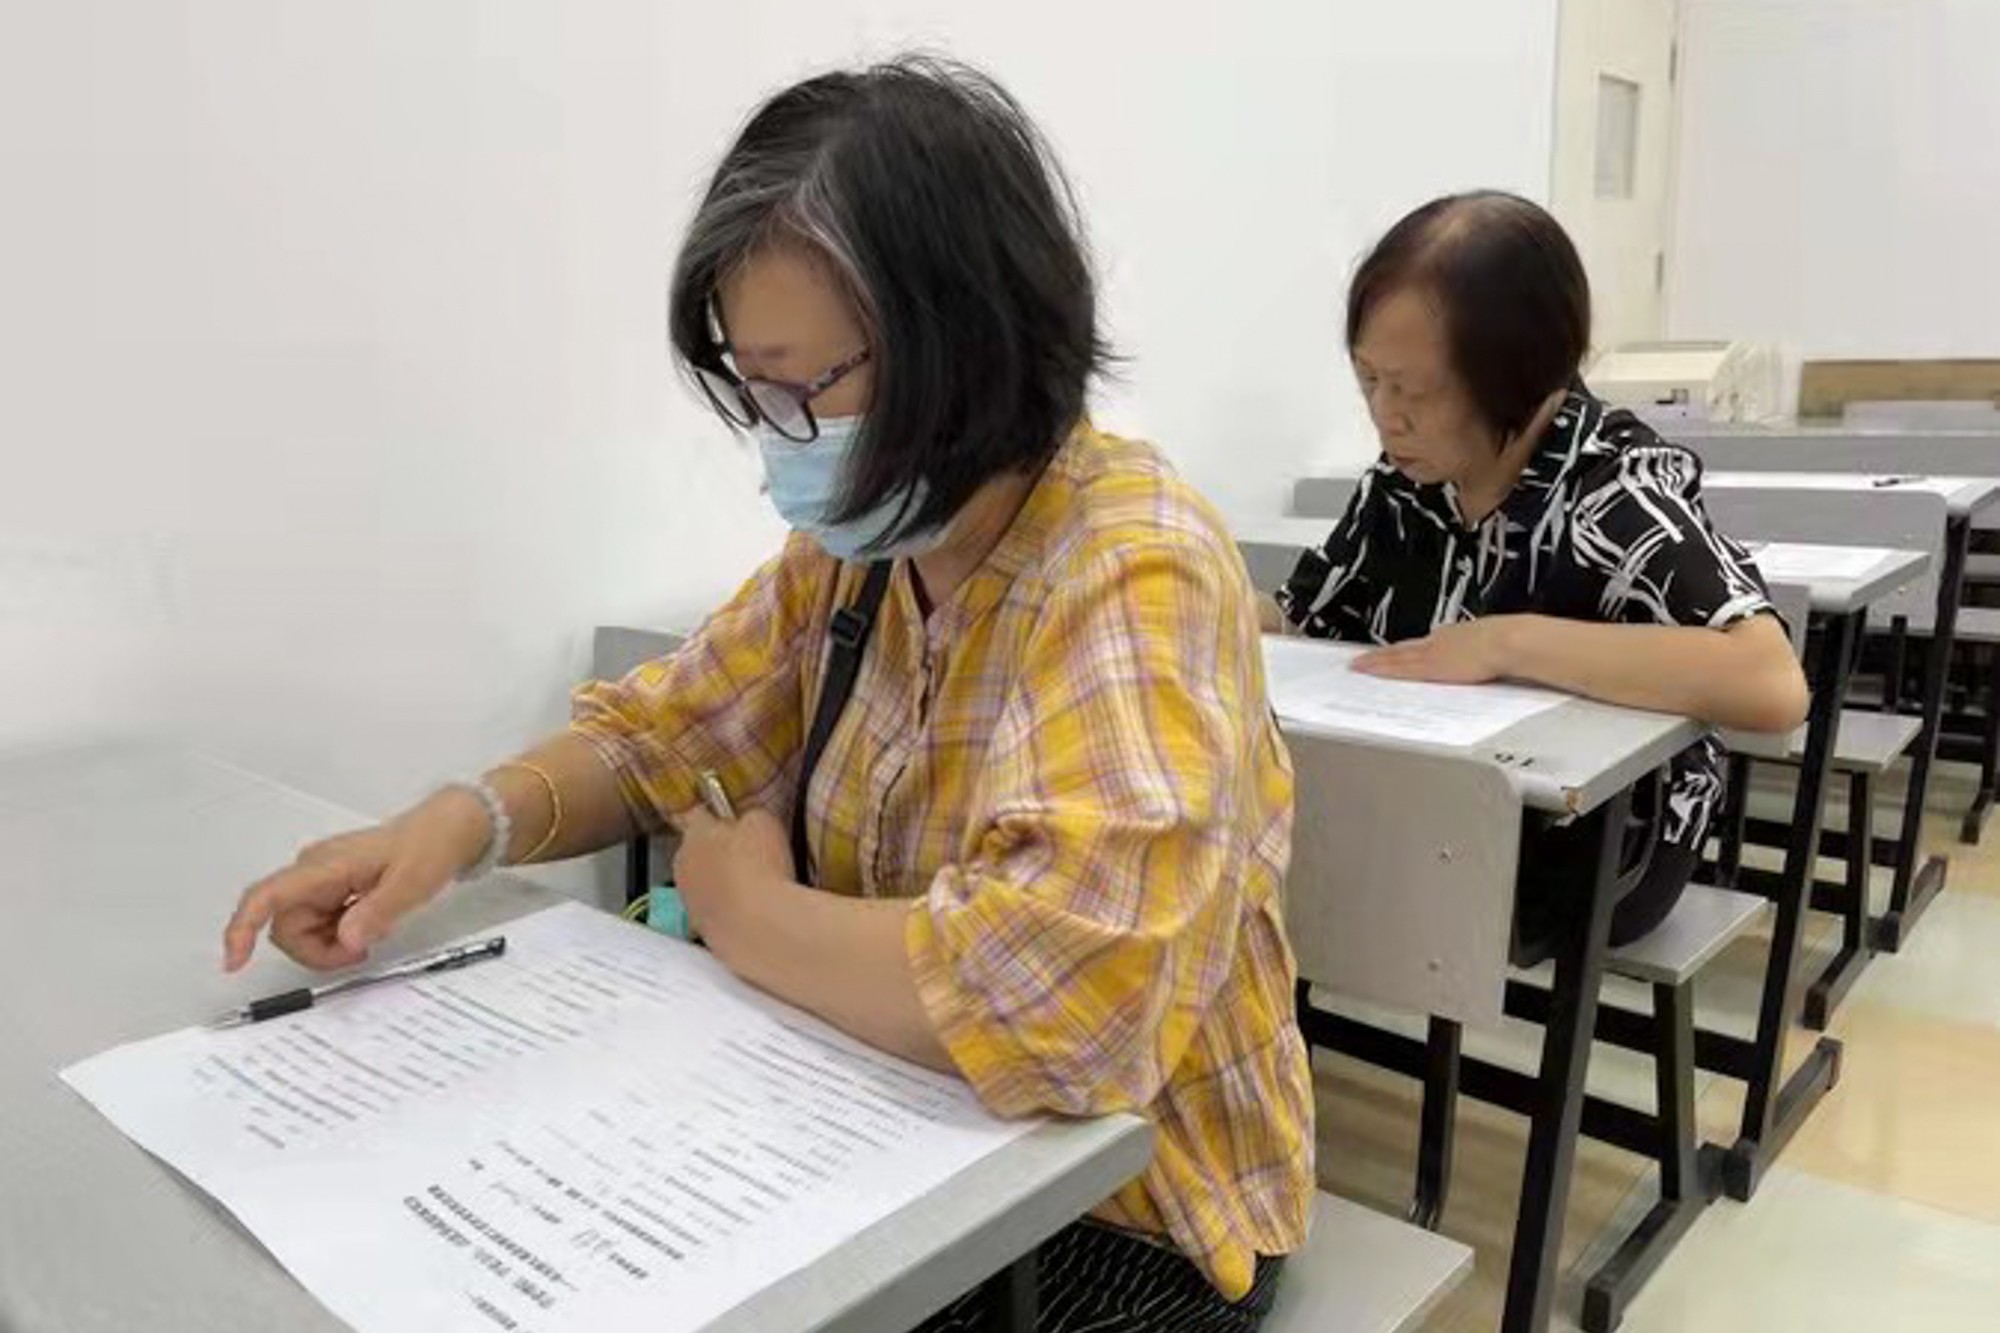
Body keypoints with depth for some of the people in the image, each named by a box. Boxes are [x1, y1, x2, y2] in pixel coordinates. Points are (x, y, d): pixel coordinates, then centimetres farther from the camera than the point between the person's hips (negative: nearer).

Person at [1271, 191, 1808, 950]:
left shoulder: (1617, 489, -22)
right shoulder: (1405, 479, -3)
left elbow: (1774, 686, -36)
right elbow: (1295, 629, 6)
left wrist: (1510, 641, -33)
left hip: (1587, 850, -6)